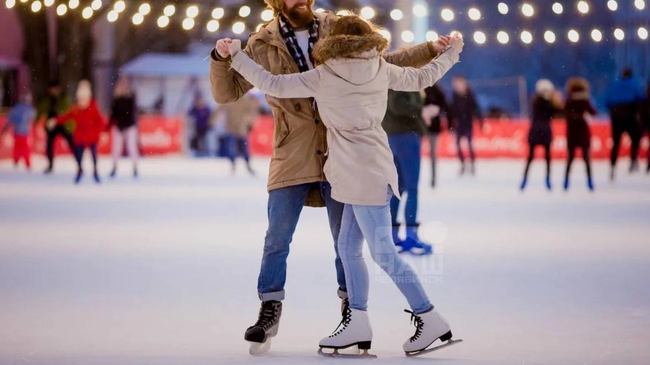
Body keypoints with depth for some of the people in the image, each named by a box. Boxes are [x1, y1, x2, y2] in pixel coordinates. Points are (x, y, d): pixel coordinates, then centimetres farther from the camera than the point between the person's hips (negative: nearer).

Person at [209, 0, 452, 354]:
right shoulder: (263, 46, 1)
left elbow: (382, 62, 15)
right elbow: (226, 93, 2)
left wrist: (430, 49, 7)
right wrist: (220, 59, -17)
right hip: (291, 158, -1)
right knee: (277, 241, 1)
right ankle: (270, 311, 13)